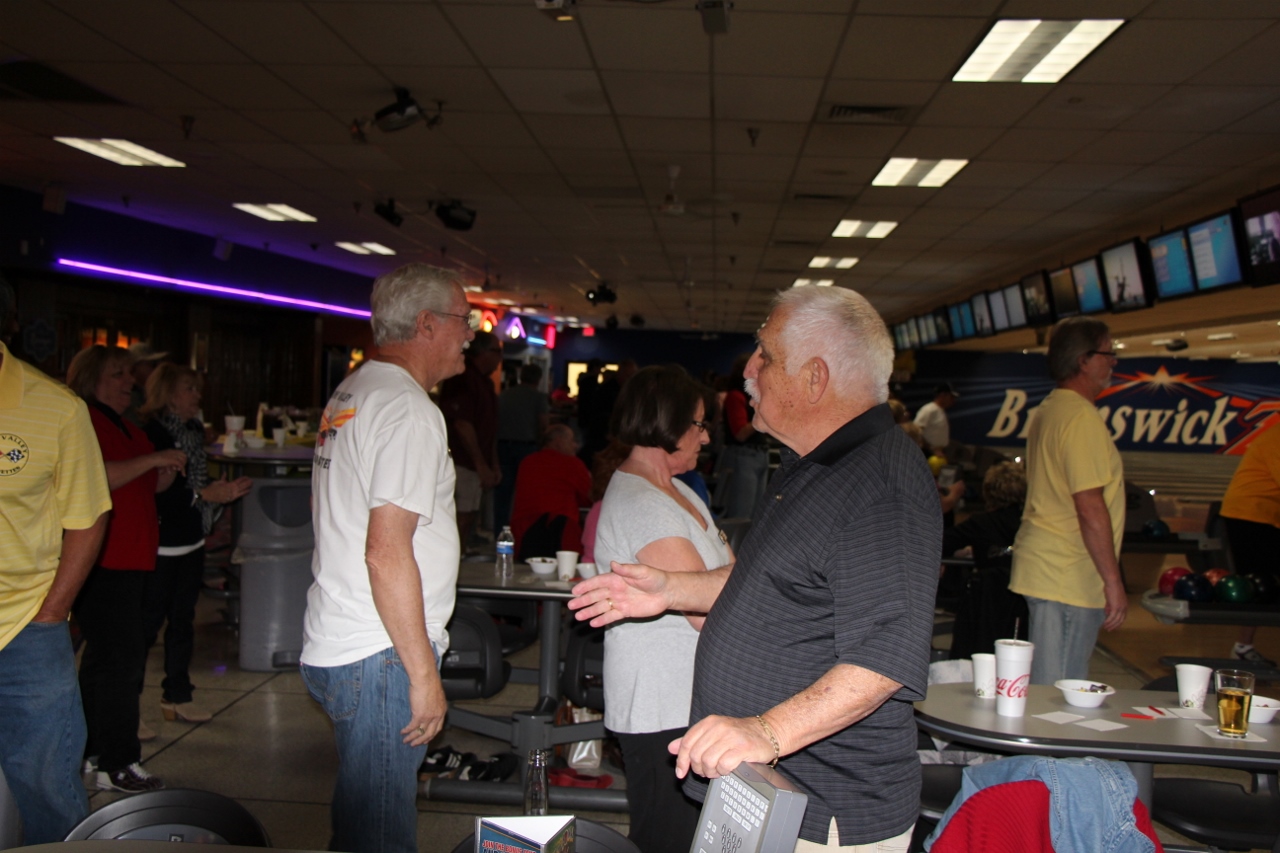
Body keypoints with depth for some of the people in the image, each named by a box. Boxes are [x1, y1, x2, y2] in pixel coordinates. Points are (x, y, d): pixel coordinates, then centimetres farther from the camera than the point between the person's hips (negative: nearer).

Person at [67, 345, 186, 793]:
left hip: (129, 560, 10)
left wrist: (167, 473, 6)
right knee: (121, 656, -10)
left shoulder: (128, 430, 19)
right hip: (101, 562, -10)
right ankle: (117, 765, -4)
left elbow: (143, 486, 27)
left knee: (105, 655, 16)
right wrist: (152, 459, -22)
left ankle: (92, 747, 27)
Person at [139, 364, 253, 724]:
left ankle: (178, 696, 26)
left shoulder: (195, 430, 9)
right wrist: (204, 495, -26)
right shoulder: (151, 433, -16)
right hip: (160, 544, -8)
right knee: (148, 622, -3)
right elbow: (156, 494, -22)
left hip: (191, 541, 8)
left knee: (182, 619, 15)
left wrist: (224, 491, 0)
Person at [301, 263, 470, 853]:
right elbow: (387, 552, -24)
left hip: (334, 645, 10)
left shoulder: (350, 394, 15)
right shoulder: (409, 411, -17)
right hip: (380, 656, -10)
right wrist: (423, 673, -18)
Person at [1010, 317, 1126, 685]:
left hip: (1045, 569, 10)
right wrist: (1113, 580, -16)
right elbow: (1090, 506, -22)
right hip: (1069, 579, -10)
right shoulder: (1082, 416, -16)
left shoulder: (1049, 409, 14)